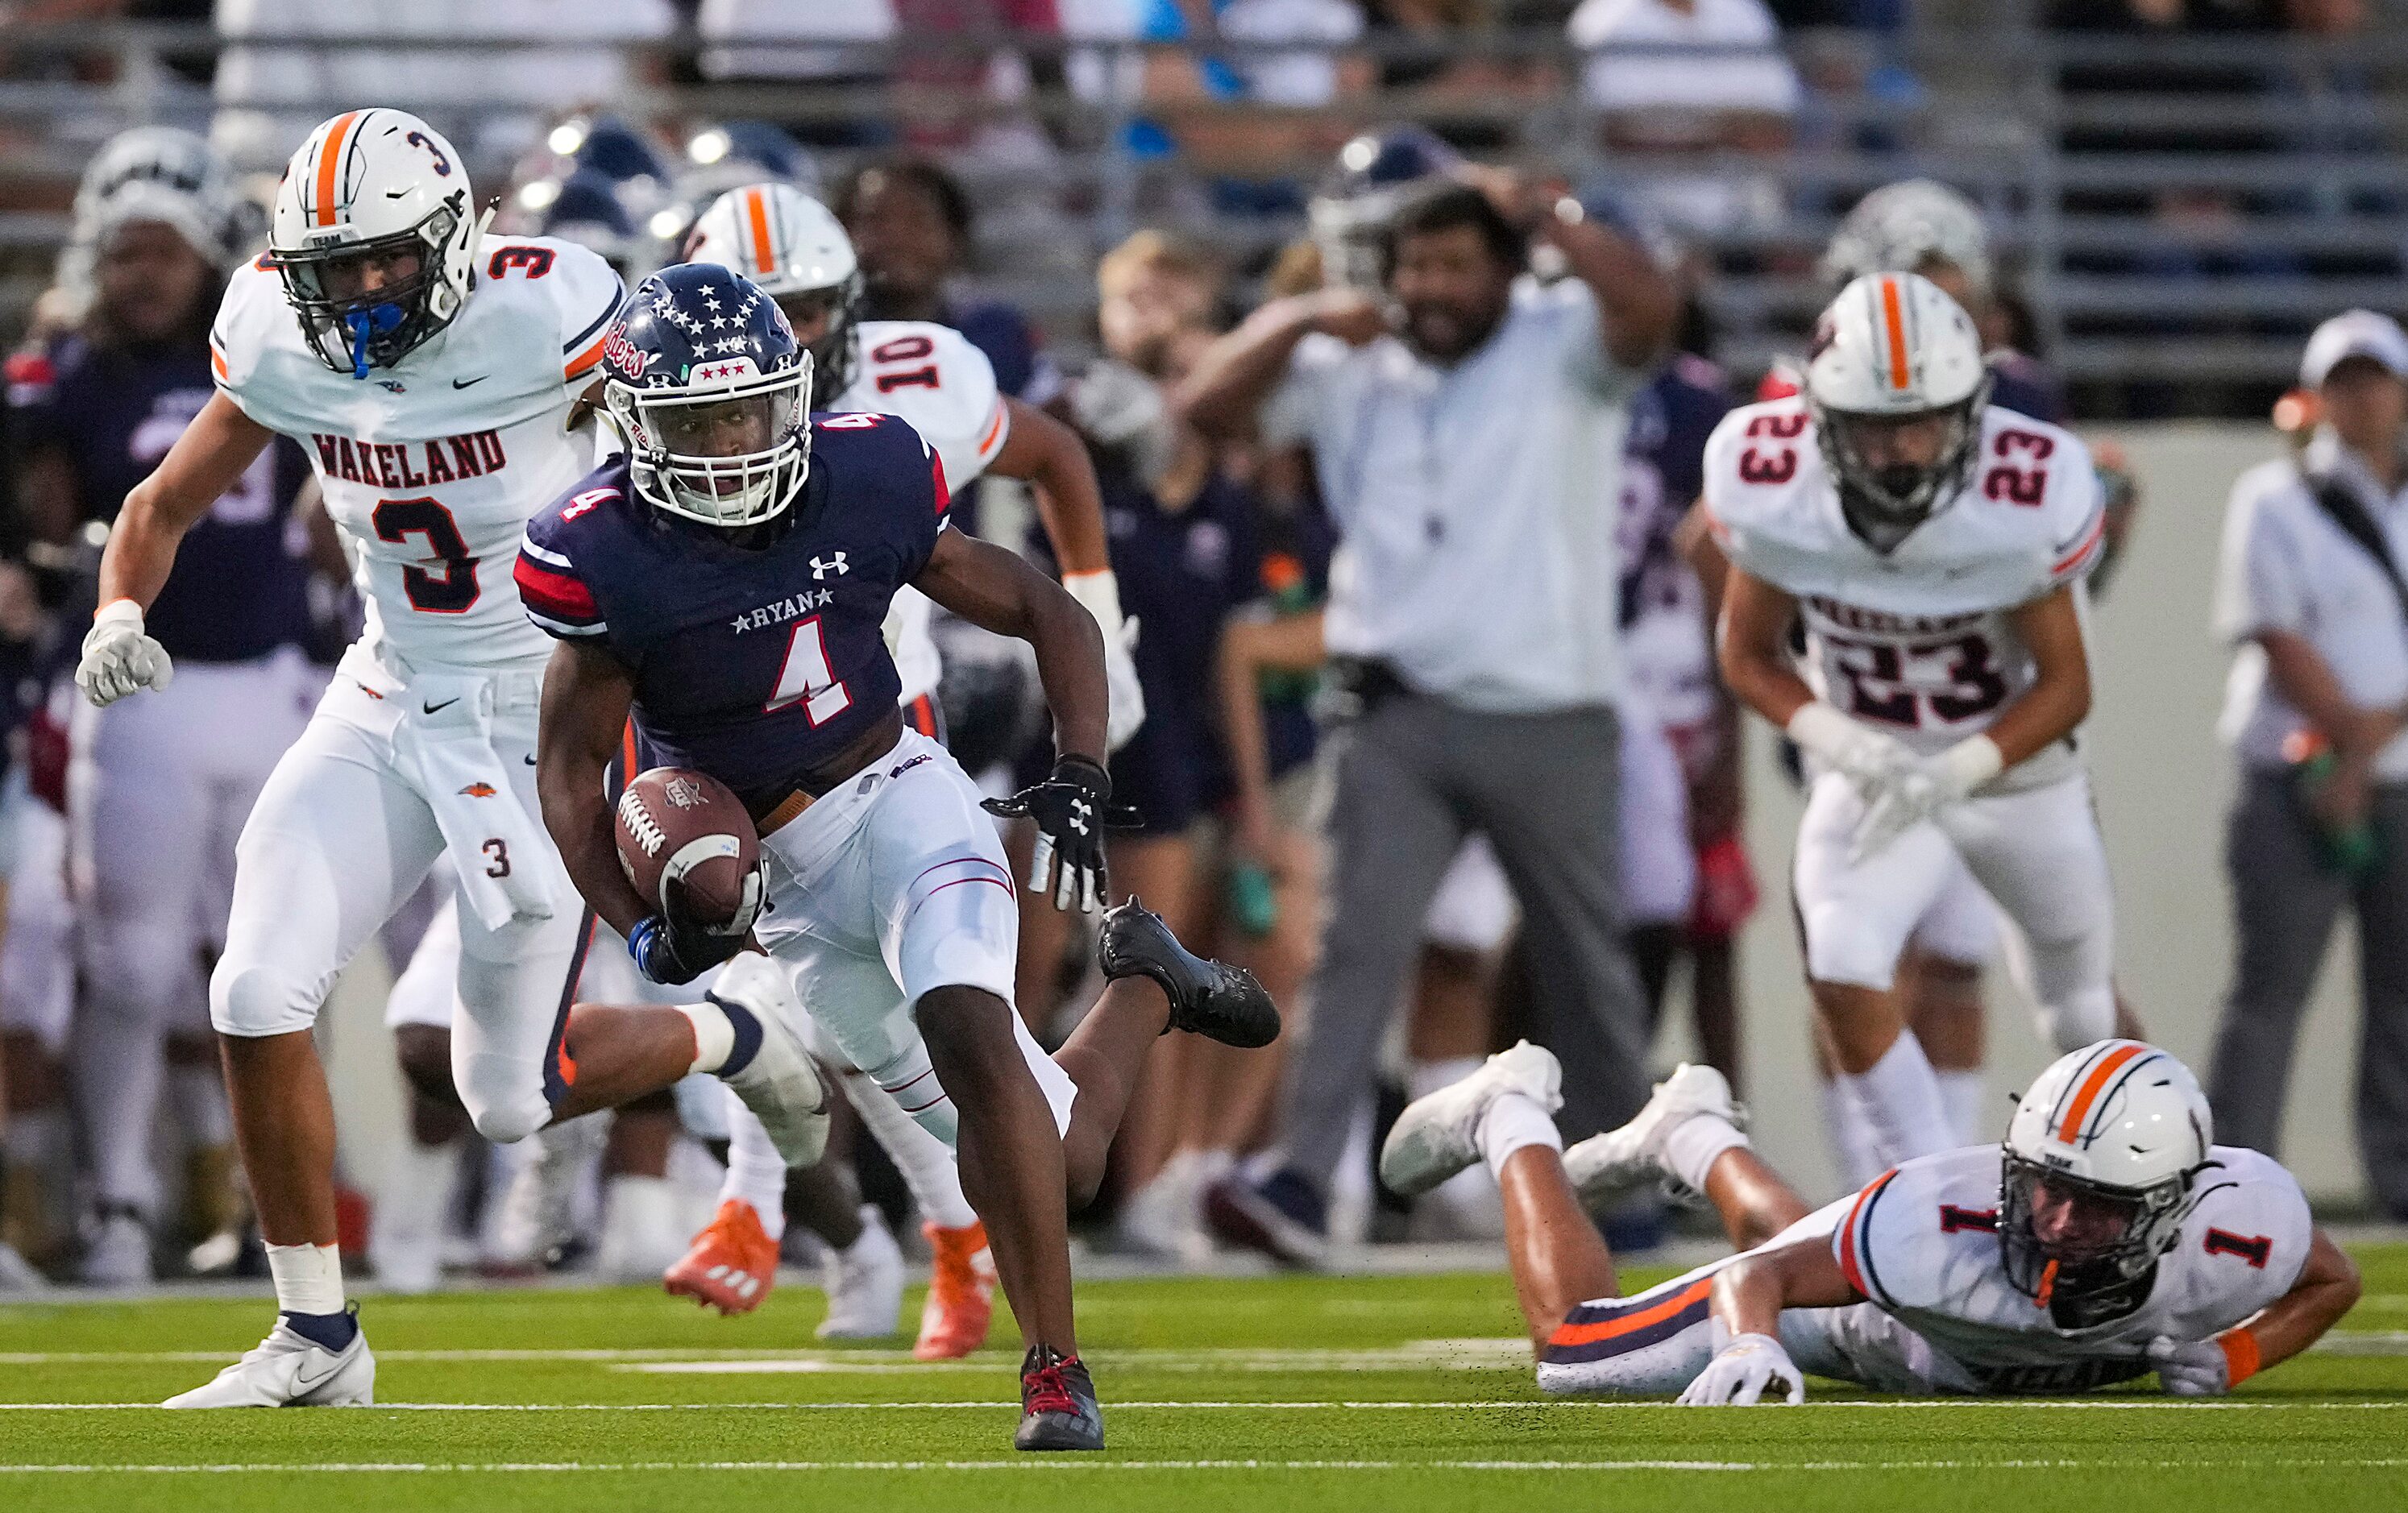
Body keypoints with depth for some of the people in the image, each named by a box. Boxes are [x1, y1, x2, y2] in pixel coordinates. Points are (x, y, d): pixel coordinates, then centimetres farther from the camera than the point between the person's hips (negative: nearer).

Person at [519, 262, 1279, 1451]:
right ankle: (1144, 990, 38)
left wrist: (1081, 777, -14)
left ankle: (1055, 1368, -16)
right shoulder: (610, 557, -15)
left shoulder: (864, 483, -11)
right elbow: (569, 768, -5)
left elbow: (1048, 616, 1)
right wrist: (640, 926, -18)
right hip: (783, 879, 1)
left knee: (968, 1031, -31)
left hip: (900, 797, -1)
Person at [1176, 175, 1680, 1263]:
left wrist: (1547, 218, -17)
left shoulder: (1560, 347, -2)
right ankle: (1305, 1181, -20)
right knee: (1362, 941, -12)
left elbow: (1647, 308, -22)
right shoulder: (1353, 376, 9)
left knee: (1586, 961, 12)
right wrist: (1303, 319, -6)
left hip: (1550, 716, -2)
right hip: (1400, 716, 2)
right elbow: (1207, 407, 4)